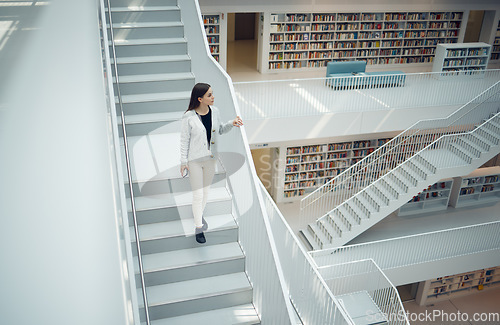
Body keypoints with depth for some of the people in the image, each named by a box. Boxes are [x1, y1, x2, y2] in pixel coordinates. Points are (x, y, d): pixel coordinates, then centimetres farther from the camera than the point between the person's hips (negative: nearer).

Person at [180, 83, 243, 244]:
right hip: (194, 160, -5)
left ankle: (198, 214, 46)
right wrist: (183, 162, -7)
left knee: (206, 190, 20)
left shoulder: (215, 111, -2)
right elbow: (184, 140, -9)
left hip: (210, 158, 5)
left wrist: (232, 123, -5)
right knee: (198, 194, 0)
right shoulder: (189, 117, -17)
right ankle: (199, 228, 13)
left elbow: (220, 130, 13)